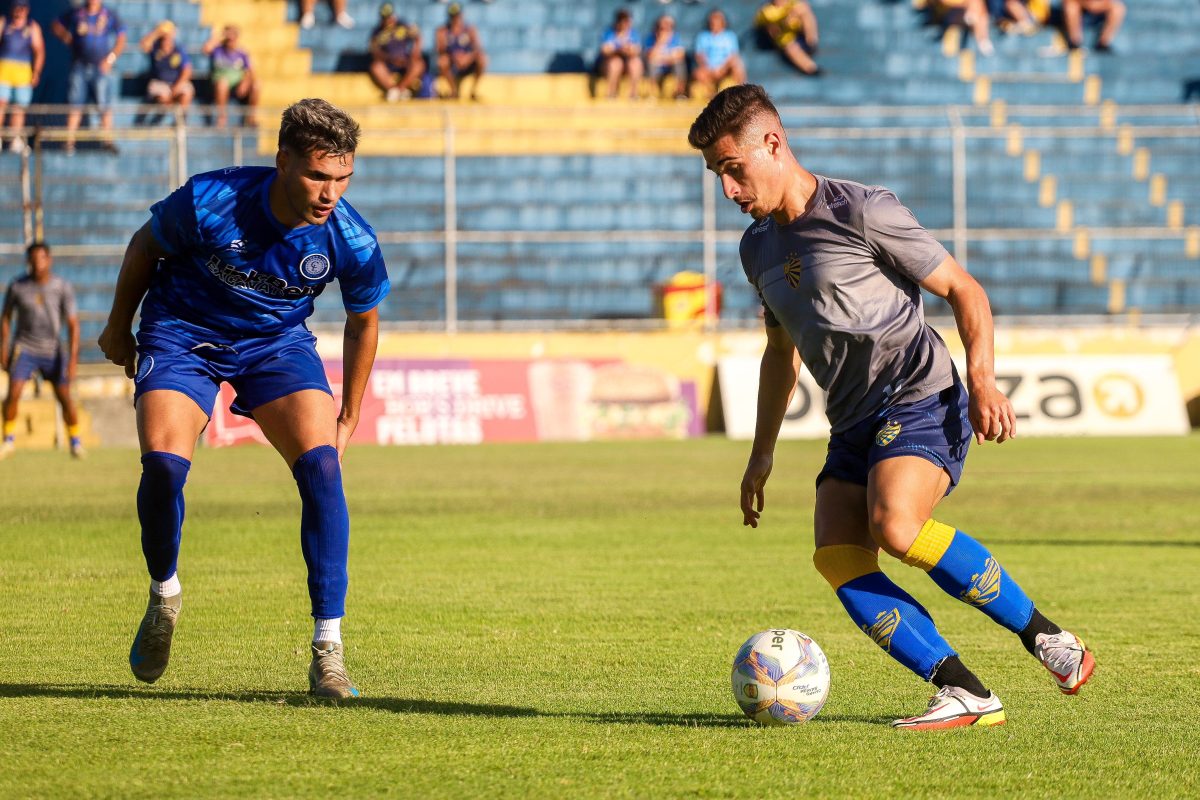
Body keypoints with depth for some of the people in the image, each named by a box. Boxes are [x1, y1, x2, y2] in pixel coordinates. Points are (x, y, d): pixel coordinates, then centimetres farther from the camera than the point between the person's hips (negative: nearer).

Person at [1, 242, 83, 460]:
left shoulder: (63, 288, -10)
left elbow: (73, 325, -9)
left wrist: (72, 359, -16)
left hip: (52, 351, 0)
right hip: (24, 348, 0)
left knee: (64, 397, -1)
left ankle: (75, 442, 19)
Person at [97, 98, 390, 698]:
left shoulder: (352, 241, -21)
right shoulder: (208, 202, -27)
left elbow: (363, 322, 1)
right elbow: (145, 246, -4)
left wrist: (349, 417, 8)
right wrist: (118, 328, 8)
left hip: (279, 343, 1)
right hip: (183, 334, -1)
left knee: (321, 463, -22)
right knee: (163, 463, -23)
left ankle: (328, 651, -18)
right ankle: (164, 595, 9)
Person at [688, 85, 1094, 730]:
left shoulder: (862, 212, -6)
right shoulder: (758, 248, 17)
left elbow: (963, 291, -4)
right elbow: (781, 350, 32)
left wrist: (982, 380, -16)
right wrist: (762, 452, 29)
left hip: (921, 400, -7)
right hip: (854, 425, 7)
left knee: (894, 526, -32)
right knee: (837, 558, -18)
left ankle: (1046, 638, -17)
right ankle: (967, 696, -19)